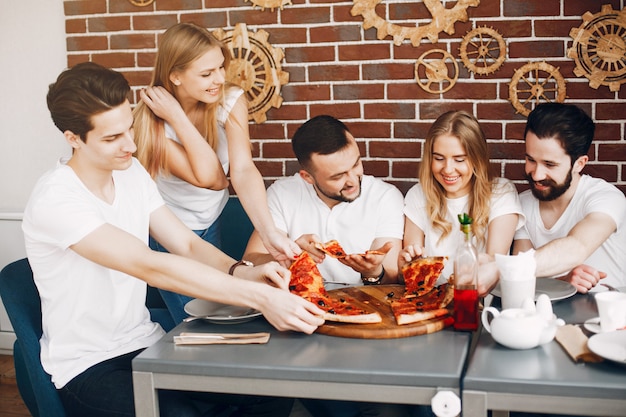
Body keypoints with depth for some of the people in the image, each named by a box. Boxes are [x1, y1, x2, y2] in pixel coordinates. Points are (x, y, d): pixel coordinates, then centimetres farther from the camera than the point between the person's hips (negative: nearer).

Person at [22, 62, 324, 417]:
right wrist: (258, 296, -36)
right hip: (88, 367, -6)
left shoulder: (131, 172, 3)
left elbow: (188, 244, 1)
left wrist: (244, 273, -21)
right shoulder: (55, 200, -21)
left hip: (146, 342, 6)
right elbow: (150, 267, -30)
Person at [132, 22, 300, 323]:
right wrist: (177, 116, -31)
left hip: (209, 227, 4)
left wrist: (269, 233, -39)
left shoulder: (230, 101, -15)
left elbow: (243, 171, -26)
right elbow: (210, 178, -31)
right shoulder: (152, 120, -23)